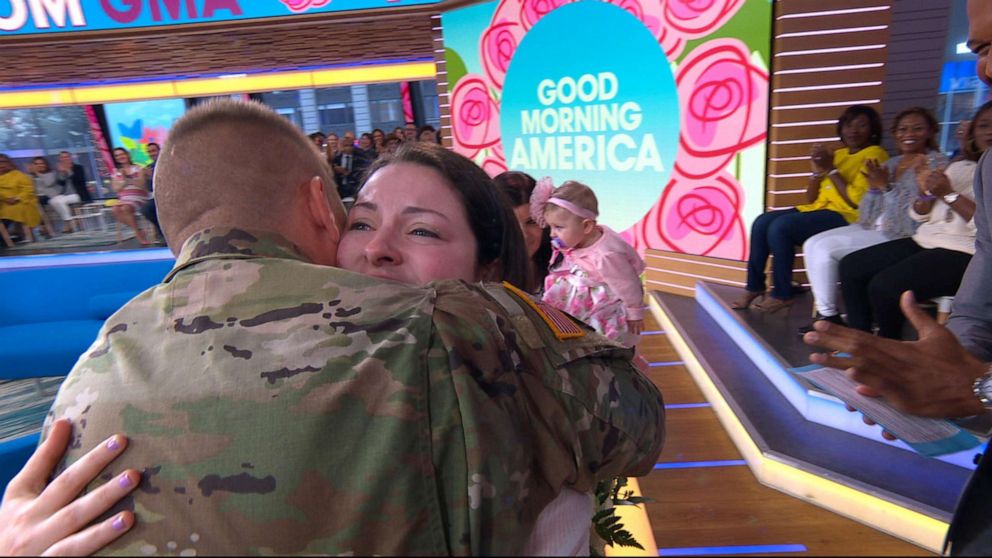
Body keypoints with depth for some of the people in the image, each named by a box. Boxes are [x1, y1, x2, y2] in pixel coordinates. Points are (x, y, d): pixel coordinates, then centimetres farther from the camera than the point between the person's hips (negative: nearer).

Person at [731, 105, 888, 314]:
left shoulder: (875, 154, -2)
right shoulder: (838, 154, 19)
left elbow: (856, 201, -15)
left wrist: (831, 170, -10)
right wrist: (817, 171, -2)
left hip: (845, 216, -7)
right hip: (817, 209, 8)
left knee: (780, 227, -27)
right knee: (762, 222, -12)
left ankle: (783, 294, -15)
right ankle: (754, 287, -8)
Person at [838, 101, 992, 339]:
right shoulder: (959, 167, 18)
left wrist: (949, 194, -17)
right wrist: (925, 194, -4)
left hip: (965, 253, -8)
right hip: (925, 241, 8)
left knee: (884, 286, -27)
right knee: (851, 266, -4)